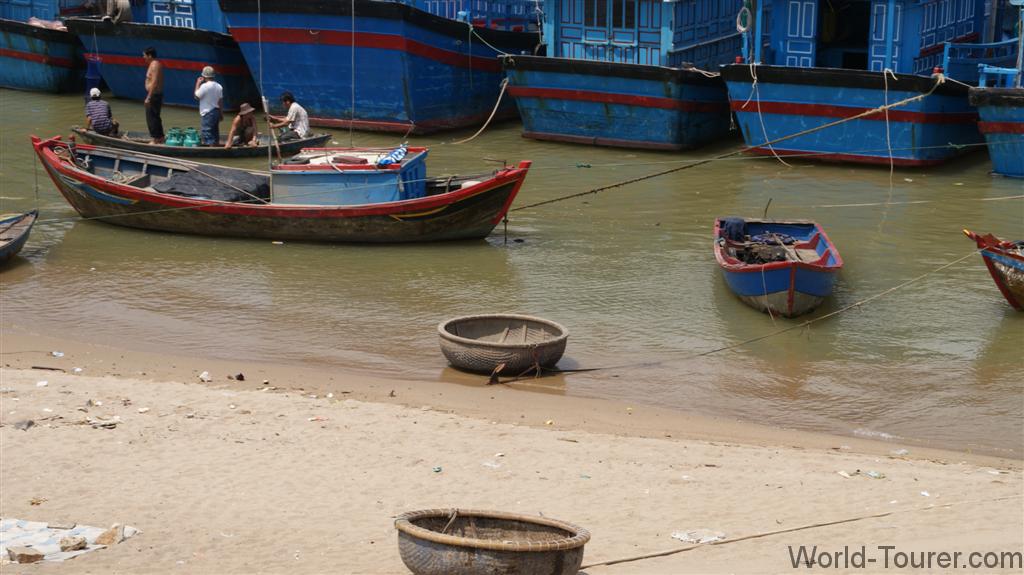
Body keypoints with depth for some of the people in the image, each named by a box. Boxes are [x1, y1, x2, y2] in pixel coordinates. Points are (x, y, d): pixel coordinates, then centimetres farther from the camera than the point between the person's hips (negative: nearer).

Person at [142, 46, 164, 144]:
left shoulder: (154, 65, -18)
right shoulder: (157, 64, 14)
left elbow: (154, 83, -25)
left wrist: (148, 97, -25)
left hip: (154, 94, -11)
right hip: (158, 94, 11)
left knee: (151, 117, -7)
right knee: (155, 117, 17)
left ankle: (154, 139, -6)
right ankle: (160, 138, 23)